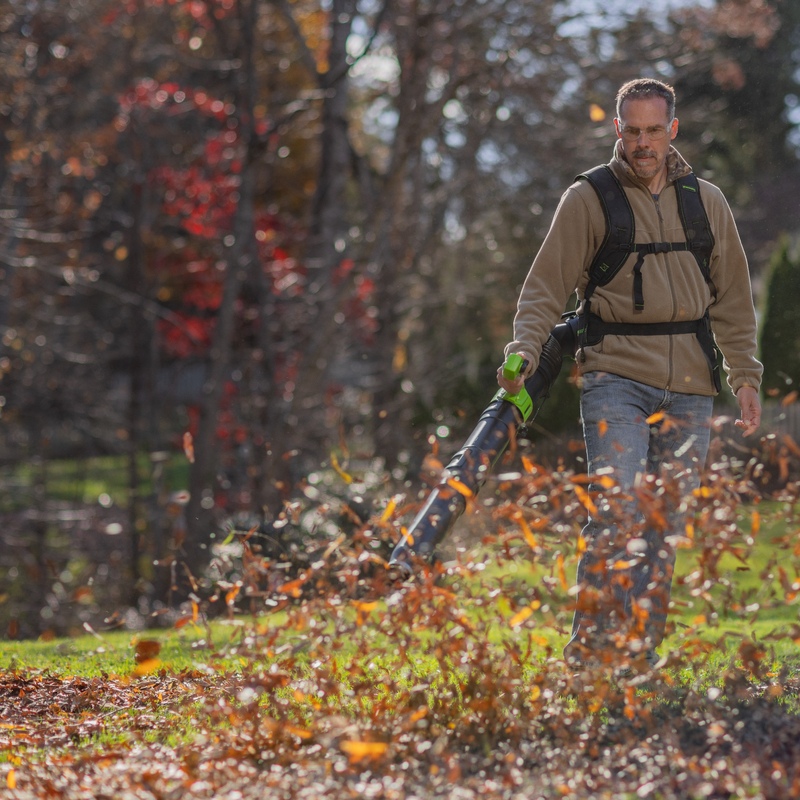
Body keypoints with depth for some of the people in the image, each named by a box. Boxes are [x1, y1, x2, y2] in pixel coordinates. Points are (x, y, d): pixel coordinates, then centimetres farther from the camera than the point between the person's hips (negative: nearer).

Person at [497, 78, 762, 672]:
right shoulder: (588, 199, 3)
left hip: (689, 386, 4)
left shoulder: (706, 201, 14)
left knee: (666, 528, 4)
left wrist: (745, 377, 14)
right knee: (618, 513, -18)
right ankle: (589, 655, -14)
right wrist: (523, 354, -13)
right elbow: (547, 287, 1)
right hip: (616, 376, -4)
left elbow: (733, 299, 19)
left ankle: (640, 659, 10)